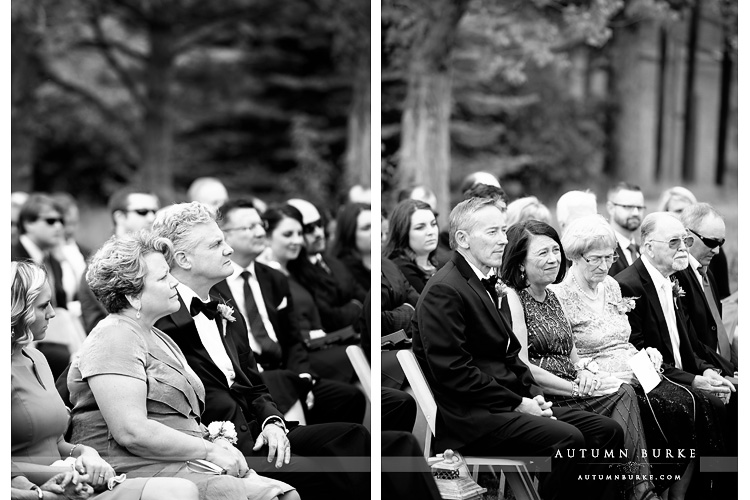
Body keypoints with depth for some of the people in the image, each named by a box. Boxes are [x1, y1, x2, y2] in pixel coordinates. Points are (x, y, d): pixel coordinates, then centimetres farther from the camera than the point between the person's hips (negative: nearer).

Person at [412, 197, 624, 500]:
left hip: (509, 404, 10)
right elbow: (452, 370, -19)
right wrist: (518, 403, -15)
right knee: (567, 439, -28)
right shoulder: (443, 292, -12)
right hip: (471, 418, -10)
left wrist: (534, 395, 3)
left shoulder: (482, 285, 19)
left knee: (607, 431, -2)